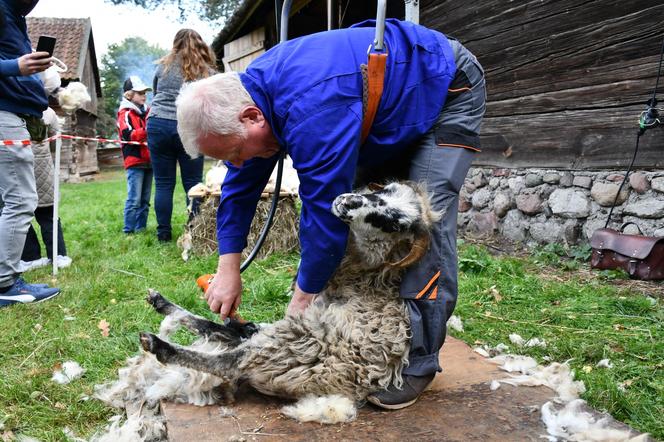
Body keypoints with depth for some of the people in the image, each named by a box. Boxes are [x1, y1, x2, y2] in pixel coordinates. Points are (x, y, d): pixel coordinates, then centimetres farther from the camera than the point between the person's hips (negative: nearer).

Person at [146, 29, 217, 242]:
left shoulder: (164, 65, 12)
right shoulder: (207, 72, 6)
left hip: (158, 125, 2)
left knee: (163, 183, 6)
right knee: (193, 184, 5)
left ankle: (163, 233, 10)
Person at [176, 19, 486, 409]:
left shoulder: (311, 110, -41)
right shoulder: (250, 92, -11)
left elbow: (325, 210, -35)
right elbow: (241, 187, -4)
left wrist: (302, 298, -22)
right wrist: (228, 268, -8)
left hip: (446, 87, -8)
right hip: (390, 112, 8)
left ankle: (419, 359, -11)